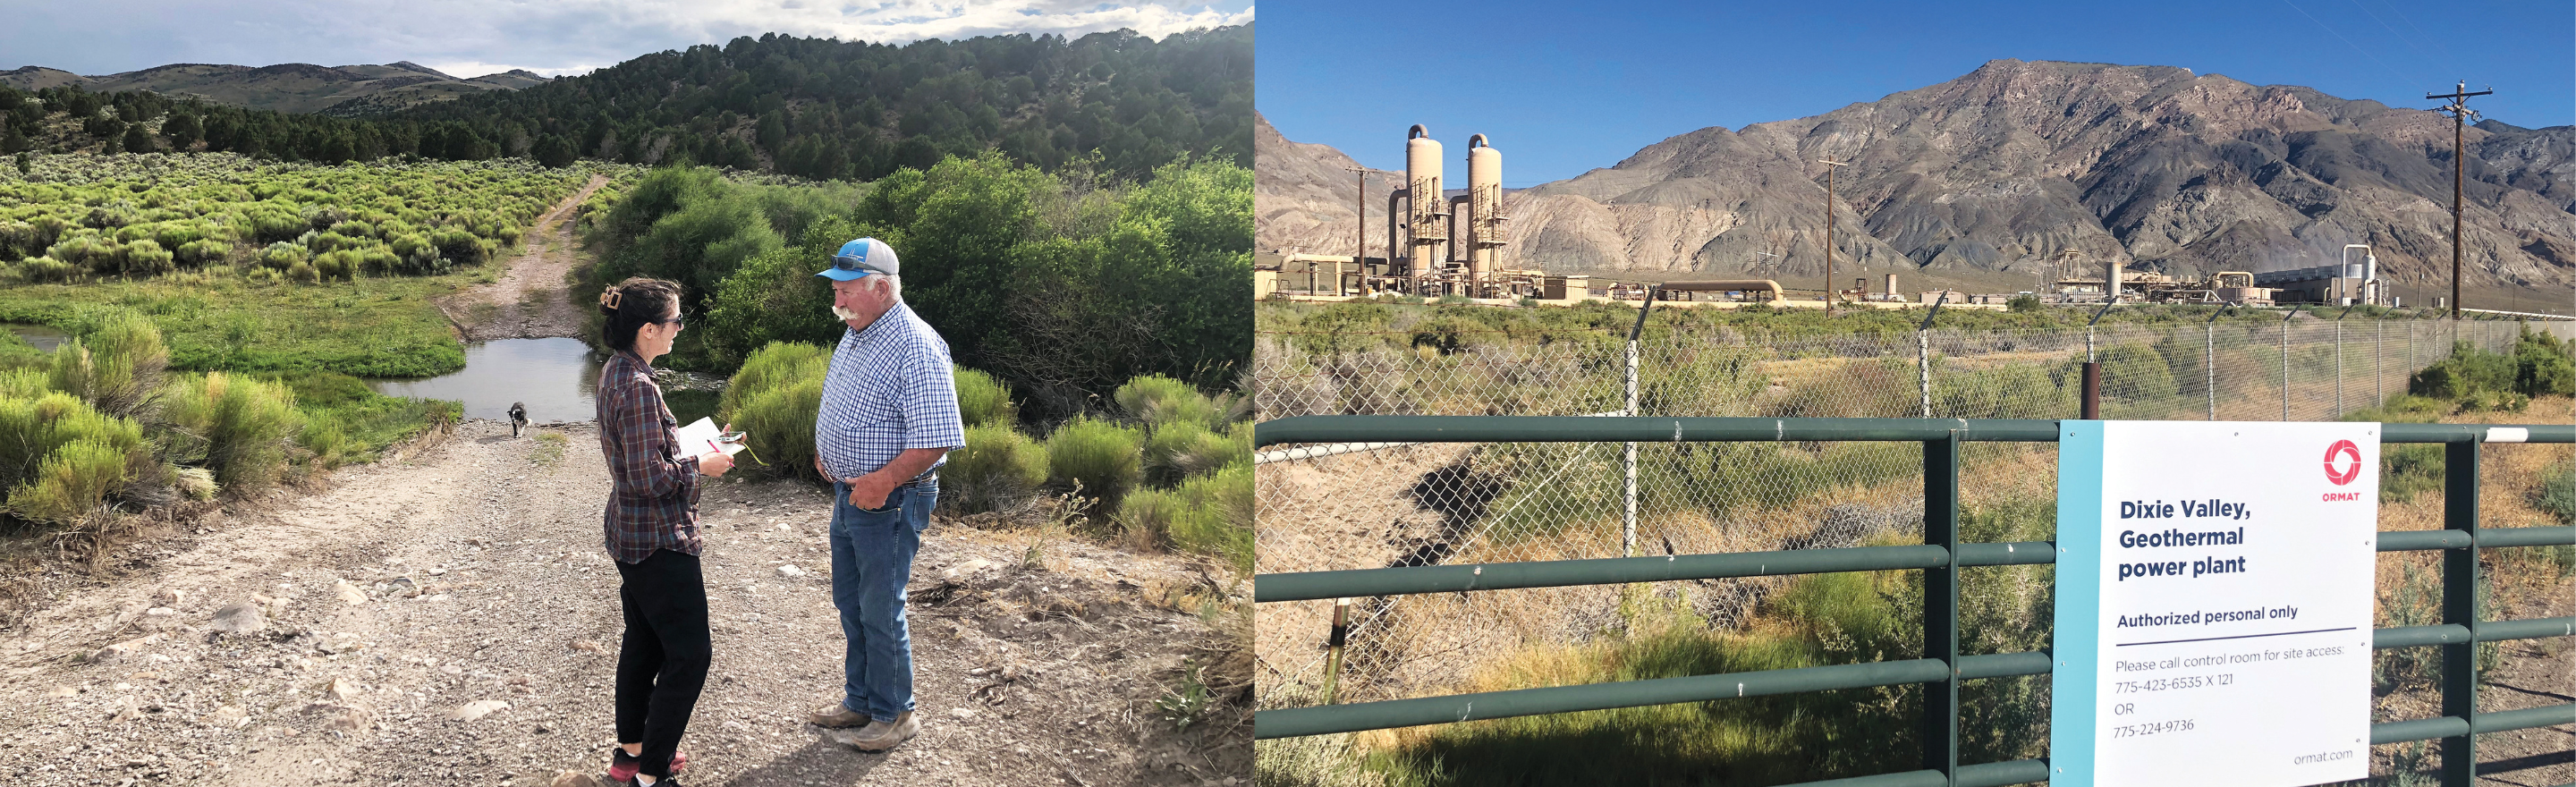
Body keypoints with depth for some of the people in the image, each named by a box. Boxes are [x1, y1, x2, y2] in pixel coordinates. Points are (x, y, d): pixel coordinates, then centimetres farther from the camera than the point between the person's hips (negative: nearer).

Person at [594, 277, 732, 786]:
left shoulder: (615, 373, 6)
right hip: (660, 540, -10)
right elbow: (650, 477, -26)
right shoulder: (638, 387, -25)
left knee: (644, 641, 22)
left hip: (629, 533, 10)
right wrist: (701, 466, -12)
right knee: (690, 652, -2)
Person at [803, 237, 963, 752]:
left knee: (881, 613, 2)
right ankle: (860, 702, 35)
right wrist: (824, 449, 11)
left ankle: (894, 715, 19)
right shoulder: (855, 335, 8)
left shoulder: (916, 347, -22)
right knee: (850, 604, 19)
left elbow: (937, 436, -26)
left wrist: (885, 480, -27)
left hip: (889, 502, -9)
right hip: (849, 493, 9)